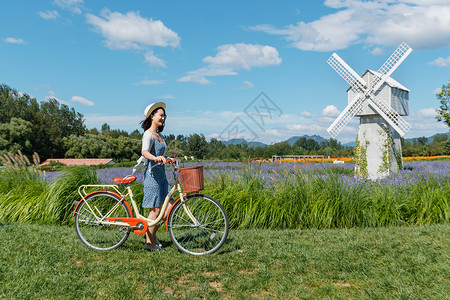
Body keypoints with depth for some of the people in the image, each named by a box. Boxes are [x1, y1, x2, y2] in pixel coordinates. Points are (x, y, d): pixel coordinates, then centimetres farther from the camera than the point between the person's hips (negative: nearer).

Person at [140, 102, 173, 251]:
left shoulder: (159, 135, 15)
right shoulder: (148, 134, -13)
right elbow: (144, 152, -33)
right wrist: (156, 158, -49)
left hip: (161, 175, 9)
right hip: (152, 176, -9)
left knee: (168, 208, 7)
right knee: (155, 210, -3)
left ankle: (151, 234, 23)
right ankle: (149, 242, 12)